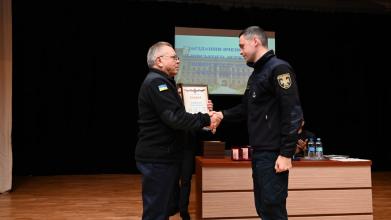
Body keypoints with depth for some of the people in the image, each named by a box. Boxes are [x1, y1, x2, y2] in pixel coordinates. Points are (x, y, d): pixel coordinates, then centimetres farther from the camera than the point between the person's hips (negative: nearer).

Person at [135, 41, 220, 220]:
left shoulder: (162, 82, 19)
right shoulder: (156, 83, -16)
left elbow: (175, 114, 19)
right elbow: (175, 118, -25)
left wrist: (202, 112, 7)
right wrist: (206, 120, -17)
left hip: (162, 157, 10)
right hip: (157, 159, -10)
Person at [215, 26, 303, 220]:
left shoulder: (279, 69, -12)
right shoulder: (256, 74, 17)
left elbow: (292, 114, -18)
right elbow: (246, 108, 22)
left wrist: (286, 154, -21)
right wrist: (222, 114, 8)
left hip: (273, 154, -9)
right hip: (259, 152, 9)